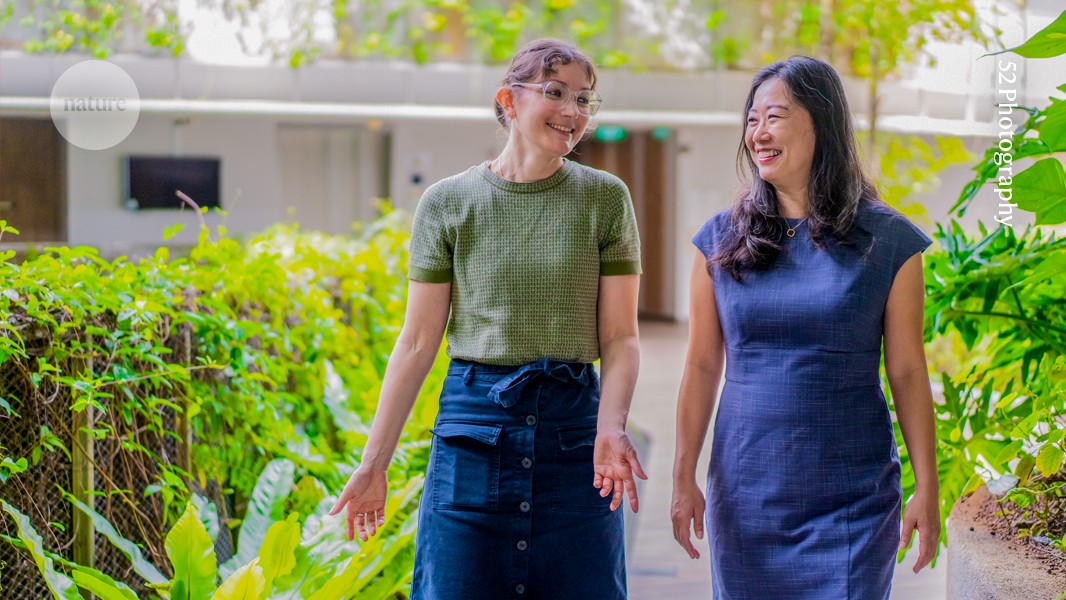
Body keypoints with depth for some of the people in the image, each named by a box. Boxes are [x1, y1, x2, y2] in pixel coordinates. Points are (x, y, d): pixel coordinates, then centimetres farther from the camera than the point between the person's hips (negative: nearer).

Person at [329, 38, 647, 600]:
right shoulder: (448, 203, 2)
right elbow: (417, 342, 4)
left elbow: (620, 336, 1)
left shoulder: (605, 198, 3)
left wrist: (611, 428, -18)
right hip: (474, 426, 0)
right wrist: (373, 464, 1)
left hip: (572, 425, 1)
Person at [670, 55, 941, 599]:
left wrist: (927, 489, -2)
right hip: (745, 494, 2)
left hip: (852, 498, -2)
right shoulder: (721, 239, 4)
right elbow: (702, 366, 6)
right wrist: (684, 478, 4)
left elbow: (907, 371, 0)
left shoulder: (887, 241, -2)